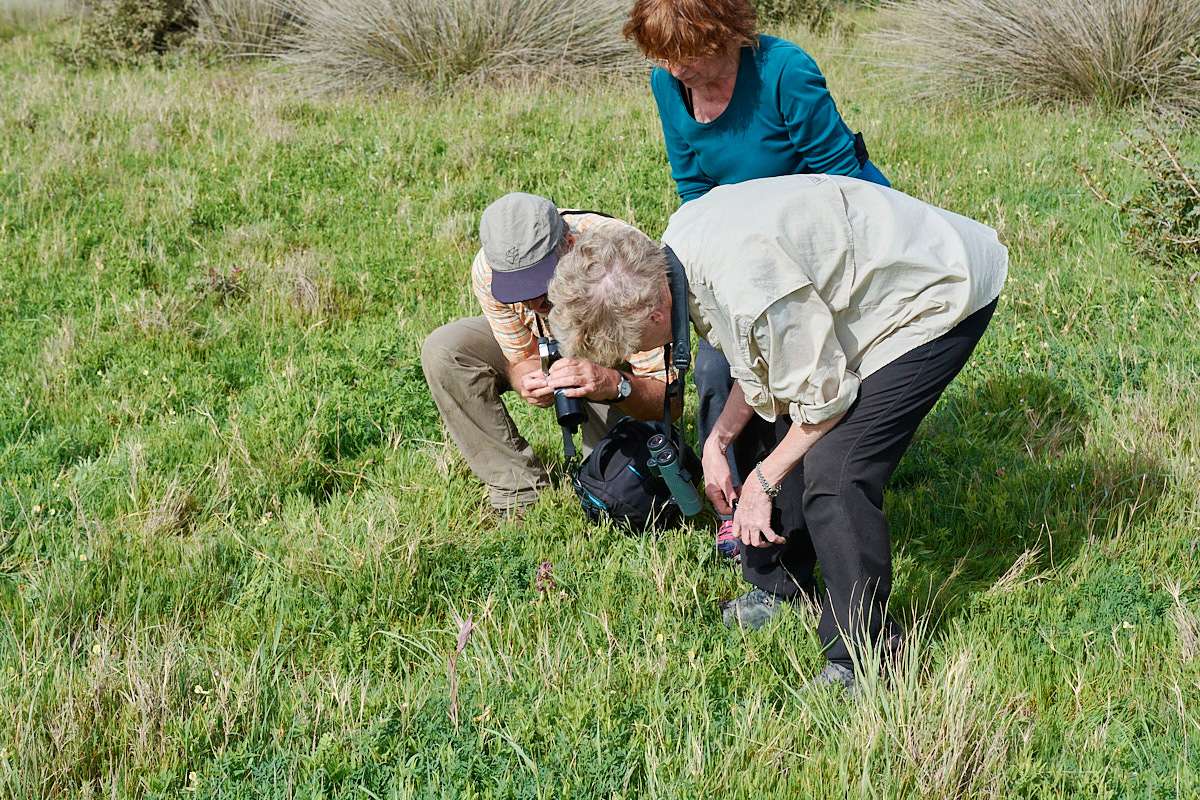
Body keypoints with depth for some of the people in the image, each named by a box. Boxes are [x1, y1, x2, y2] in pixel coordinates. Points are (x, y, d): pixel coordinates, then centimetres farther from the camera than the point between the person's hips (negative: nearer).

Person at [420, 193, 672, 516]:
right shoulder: (488, 270, -31)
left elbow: (667, 395, -37)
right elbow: (522, 357, -16)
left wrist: (612, 384, -58)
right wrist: (526, 378, -41)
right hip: (550, 346, 4)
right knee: (443, 352, -22)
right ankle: (521, 492, -13)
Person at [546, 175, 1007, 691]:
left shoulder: (745, 285, -35)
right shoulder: (677, 245, -5)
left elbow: (822, 393, -21)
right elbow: (766, 353, 10)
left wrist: (762, 480, -9)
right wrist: (719, 441, 8)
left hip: (941, 296, -10)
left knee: (833, 472, -17)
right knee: (795, 439, 15)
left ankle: (864, 663, -5)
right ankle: (783, 585, 36)